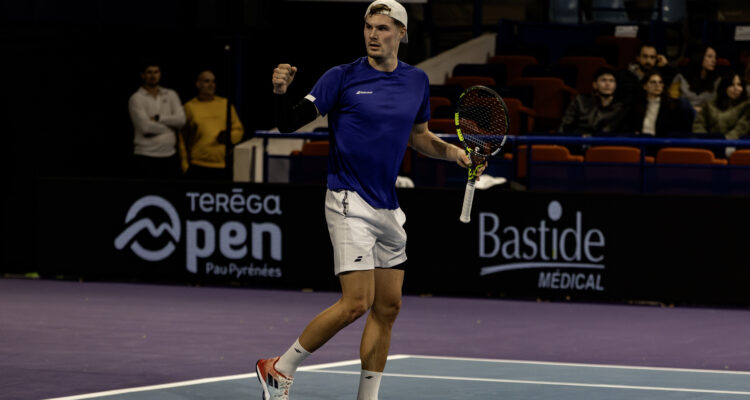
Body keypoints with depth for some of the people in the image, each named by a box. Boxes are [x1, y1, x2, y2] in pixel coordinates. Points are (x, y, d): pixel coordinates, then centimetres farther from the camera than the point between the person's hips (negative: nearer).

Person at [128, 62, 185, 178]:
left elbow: (181, 119, -3)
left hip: (170, 155, 5)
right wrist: (169, 126, -3)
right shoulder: (136, 98, -3)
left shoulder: (171, 95, 11)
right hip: (146, 156, -5)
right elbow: (145, 126, -15)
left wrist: (158, 118, -12)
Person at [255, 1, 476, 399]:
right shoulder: (342, 77, -7)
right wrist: (280, 93, -30)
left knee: (388, 307, 7)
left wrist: (454, 152, 7)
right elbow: (291, 122, -11)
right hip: (349, 202, -7)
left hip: (388, 208, 7)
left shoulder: (416, 81, 9)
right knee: (357, 301, -15)